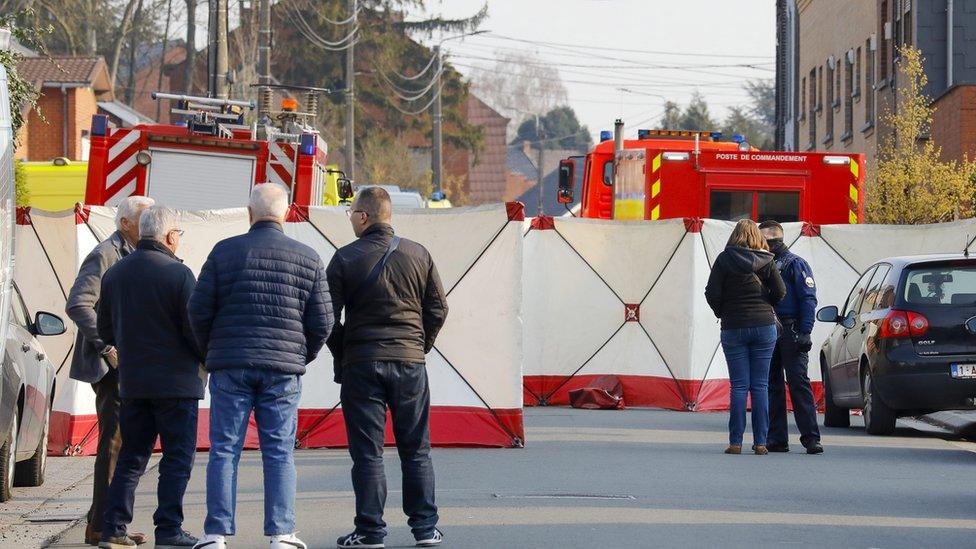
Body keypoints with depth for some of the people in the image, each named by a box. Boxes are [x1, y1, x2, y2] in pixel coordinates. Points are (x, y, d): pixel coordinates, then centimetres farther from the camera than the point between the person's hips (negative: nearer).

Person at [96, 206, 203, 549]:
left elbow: (105, 331, 14)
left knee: (131, 457, 12)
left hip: (132, 380, 6)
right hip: (175, 380, -6)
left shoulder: (115, 274, 8)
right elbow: (195, 328, -14)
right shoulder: (177, 274, -13)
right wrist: (208, 358, 5)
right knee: (177, 457, 0)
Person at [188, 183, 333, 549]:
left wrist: (211, 352, 16)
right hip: (283, 369, 1)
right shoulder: (308, 259, 4)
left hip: (230, 367, -1)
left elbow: (199, 310, 0)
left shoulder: (225, 252, 0)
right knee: (279, 453, 4)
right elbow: (321, 322, 4)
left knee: (224, 450, 2)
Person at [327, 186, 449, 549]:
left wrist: (341, 355, 10)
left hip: (361, 364, -2)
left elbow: (328, 316, -3)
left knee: (367, 453, 1)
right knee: (416, 451, 9)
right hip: (410, 363, 2)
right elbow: (438, 308, 5)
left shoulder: (346, 258, -4)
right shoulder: (418, 255, 3)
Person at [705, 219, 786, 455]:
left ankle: (736, 442, -4)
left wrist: (722, 312, 10)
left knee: (739, 386, 1)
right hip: (764, 326, 1)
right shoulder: (766, 260, 1)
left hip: (733, 328, -1)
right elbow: (780, 291, -3)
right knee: (760, 386, 4)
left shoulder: (724, 259, -2)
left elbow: (712, 293, -7)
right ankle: (760, 442, 1)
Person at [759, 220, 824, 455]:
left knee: (799, 383, -10)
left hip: (790, 333, -7)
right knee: (772, 385, 6)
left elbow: (808, 299, -9)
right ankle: (777, 438, 9)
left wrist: (804, 332, -18)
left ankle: (811, 438, -11)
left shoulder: (795, 264, -3)